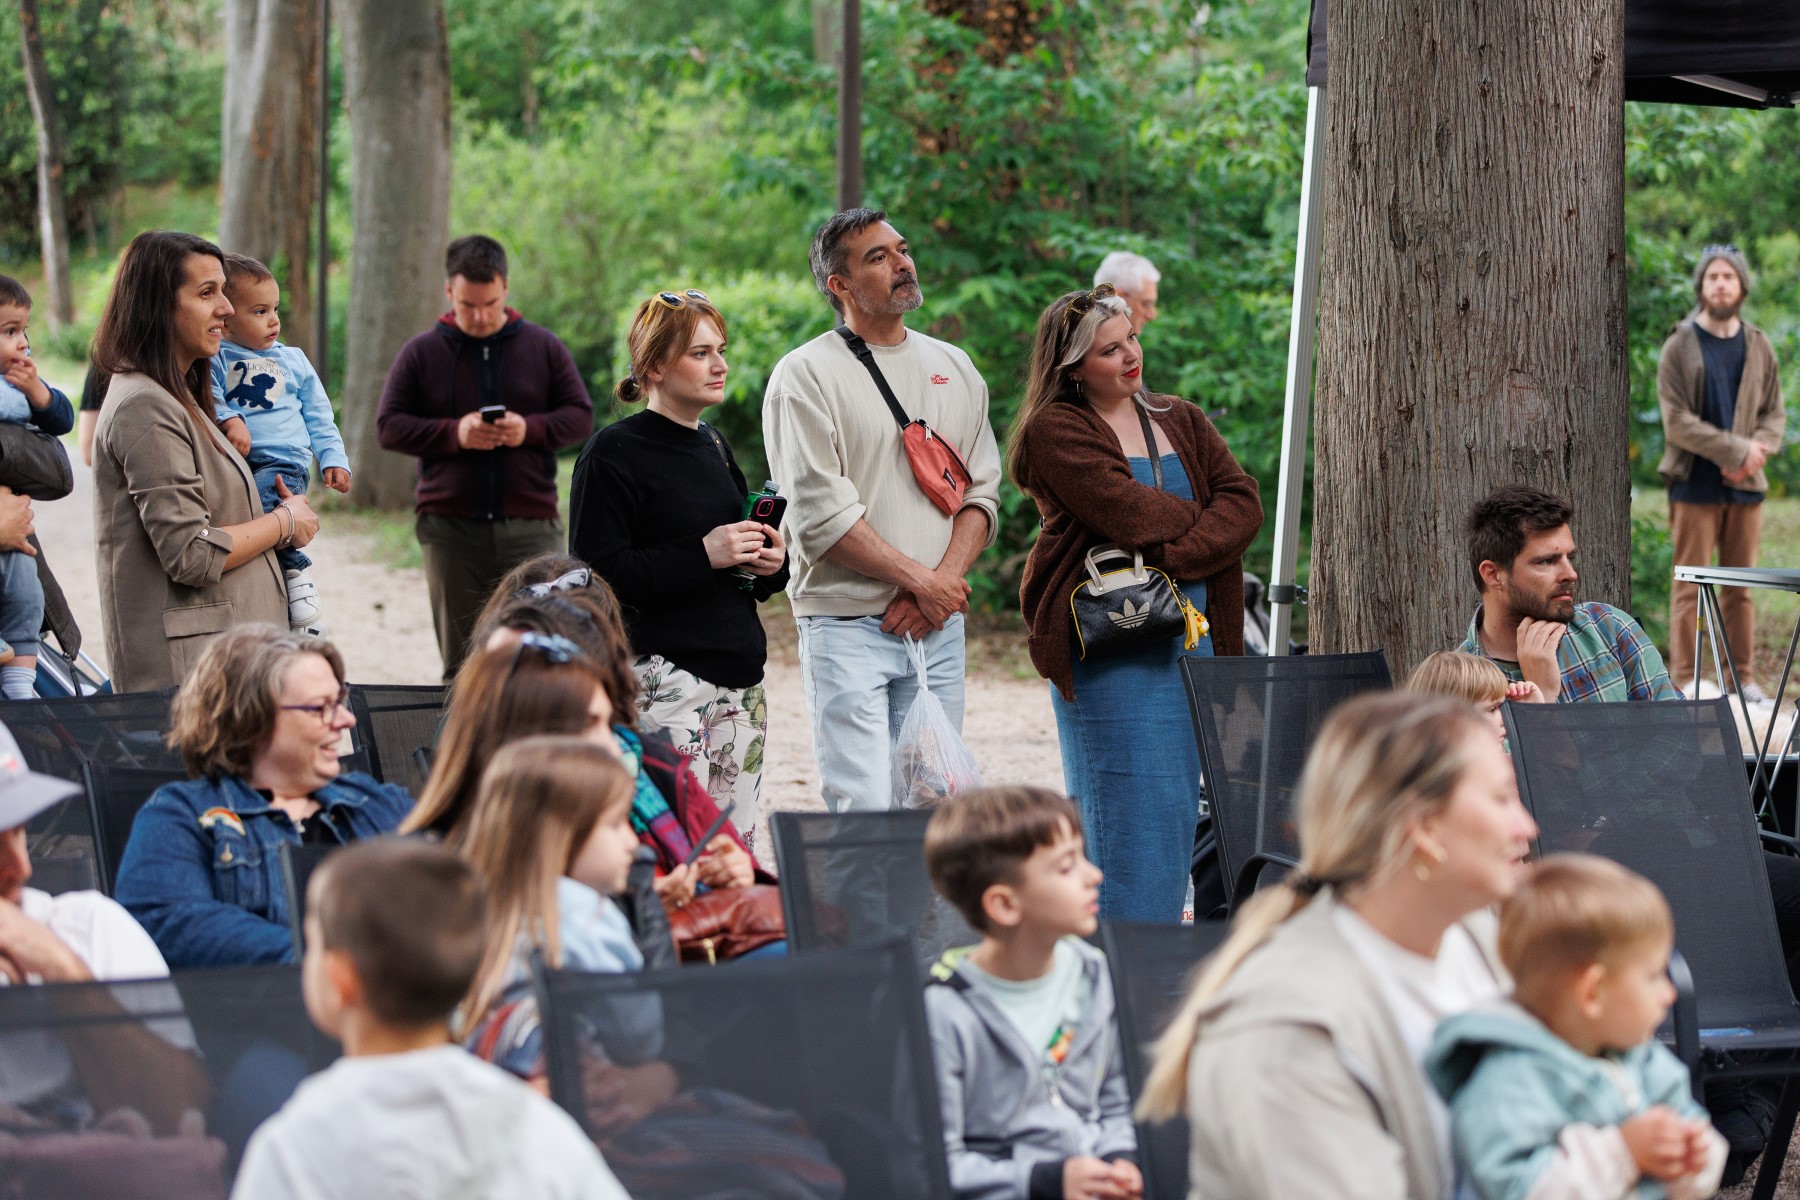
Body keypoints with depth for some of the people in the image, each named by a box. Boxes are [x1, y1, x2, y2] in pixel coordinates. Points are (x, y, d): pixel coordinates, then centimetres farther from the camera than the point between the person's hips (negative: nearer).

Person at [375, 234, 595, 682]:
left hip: (530, 526, 0)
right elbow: (388, 427, 4)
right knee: (460, 659, 5)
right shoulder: (420, 353, 6)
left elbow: (580, 415, 10)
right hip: (450, 527, 0)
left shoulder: (543, 347, 8)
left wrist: (530, 429, -11)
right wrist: (453, 433, -12)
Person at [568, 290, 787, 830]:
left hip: (740, 676, 8)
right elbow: (597, 574, -14)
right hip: (664, 678, -8)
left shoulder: (714, 446, 17)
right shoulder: (614, 453, -6)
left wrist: (772, 563, 4)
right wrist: (702, 555, -18)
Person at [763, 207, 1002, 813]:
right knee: (862, 811, -11)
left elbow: (980, 494, 11)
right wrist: (921, 578, -11)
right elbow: (821, 515, -11)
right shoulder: (805, 375, -4)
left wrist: (943, 583, -7)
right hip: (847, 626, -5)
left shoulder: (955, 369, 15)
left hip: (937, 626, 5)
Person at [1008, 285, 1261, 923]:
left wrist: (1177, 556, -12)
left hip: (1195, 632, 6)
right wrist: (1200, 516, 1)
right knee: (1129, 807, -10)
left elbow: (1244, 502, 5)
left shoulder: (1182, 422, 18)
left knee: (1179, 804, 5)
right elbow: (1126, 511, -16)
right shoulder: (1054, 431, -2)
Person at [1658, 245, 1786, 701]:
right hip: (1695, 485, -4)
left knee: (1740, 587, 8)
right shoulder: (1680, 346, -2)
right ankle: (1686, 682, -2)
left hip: (1745, 487, 4)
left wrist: (1755, 455, -10)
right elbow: (1676, 420, -9)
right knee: (1689, 588, -3)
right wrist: (1737, 450, -15)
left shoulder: (1758, 346, 9)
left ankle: (1745, 678, 14)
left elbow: (1775, 413, 10)